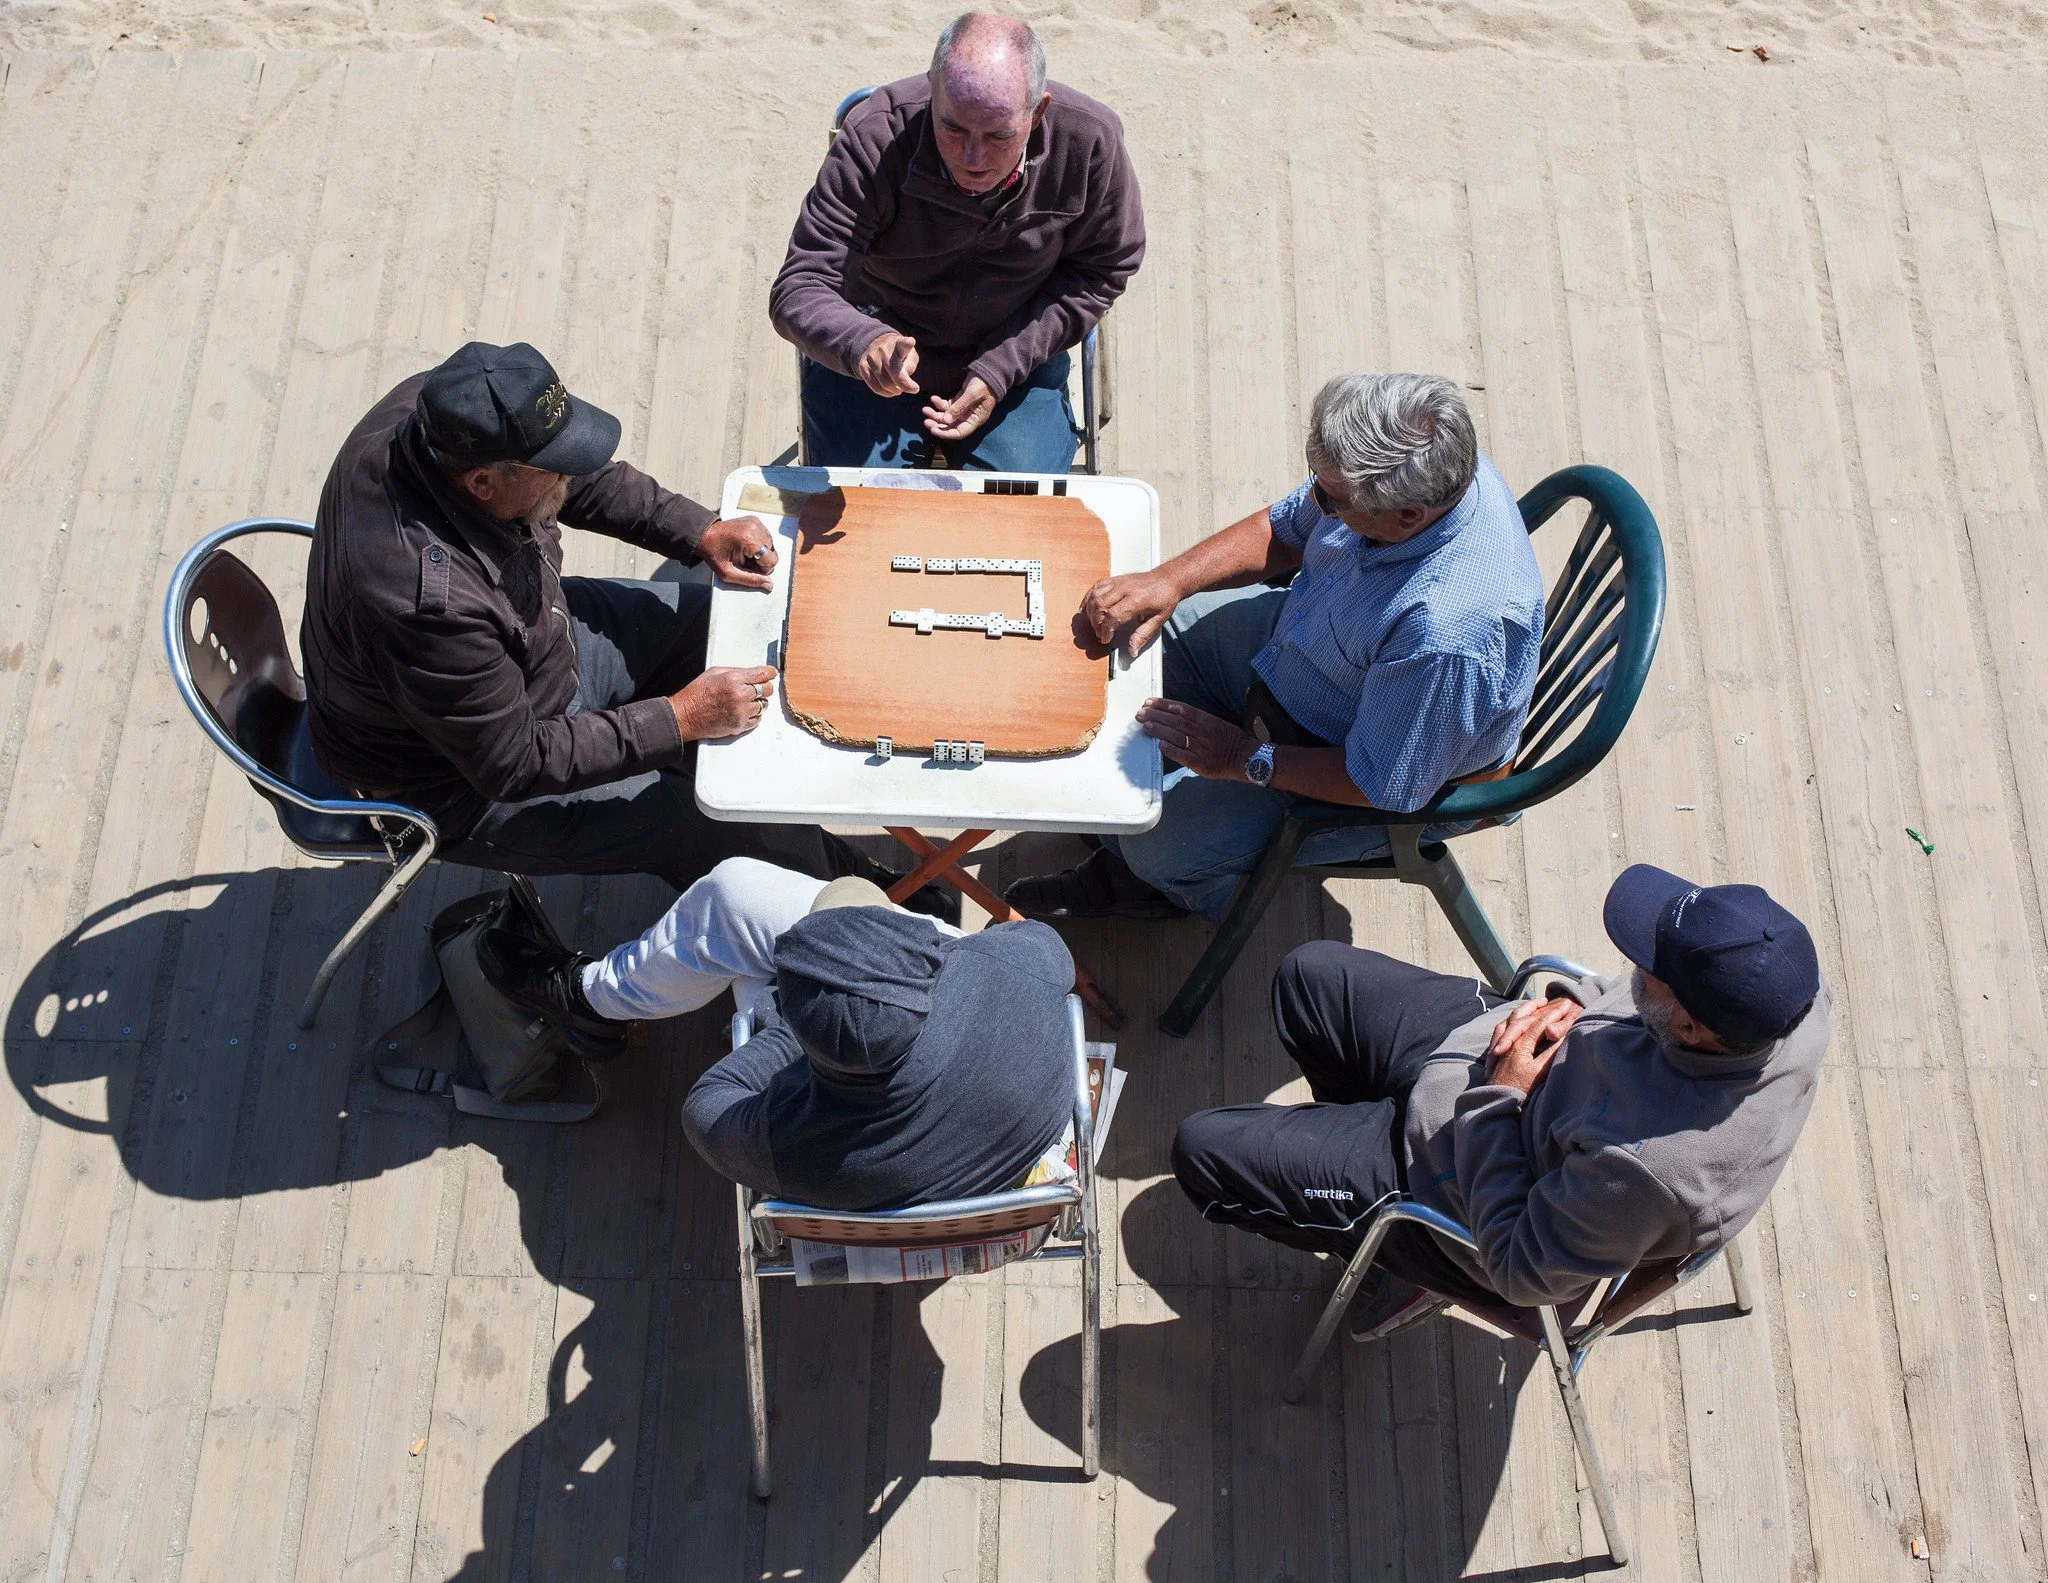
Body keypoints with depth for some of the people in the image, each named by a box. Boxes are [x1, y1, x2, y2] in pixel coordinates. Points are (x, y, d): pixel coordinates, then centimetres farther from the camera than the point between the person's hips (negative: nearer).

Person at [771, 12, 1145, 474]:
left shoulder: (1089, 141, -20)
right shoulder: (876, 138, -26)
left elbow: (1099, 272, -4)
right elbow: (799, 291, -27)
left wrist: (997, 372, -14)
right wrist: (865, 343, -52)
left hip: (1014, 366, 1)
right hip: (877, 366, -1)